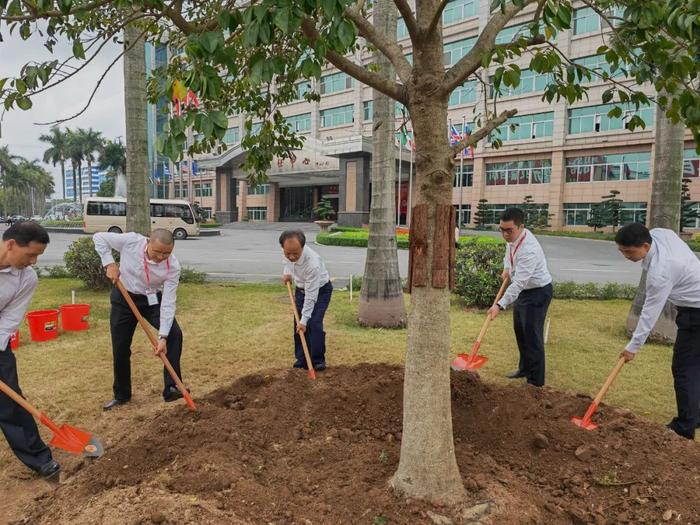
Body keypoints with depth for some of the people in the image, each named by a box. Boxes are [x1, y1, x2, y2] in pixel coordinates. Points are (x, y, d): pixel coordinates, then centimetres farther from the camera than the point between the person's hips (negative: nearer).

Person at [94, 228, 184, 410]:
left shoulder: (173, 267, -27)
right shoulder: (131, 241, -27)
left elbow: (168, 303, -26)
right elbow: (99, 237, -11)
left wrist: (162, 337, -30)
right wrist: (109, 263, -21)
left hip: (152, 299, 0)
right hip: (124, 297, 0)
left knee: (174, 334, -19)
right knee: (120, 347, 5)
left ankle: (171, 388, -12)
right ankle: (121, 395, 24)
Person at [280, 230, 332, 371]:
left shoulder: (312, 263, -41)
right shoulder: (289, 252, -23)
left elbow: (311, 296, -34)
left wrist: (304, 320, -30)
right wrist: (287, 273, -8)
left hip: (320, 290, -6)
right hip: (301, 288, 6)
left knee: (314, 324, -16)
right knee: (298, 325, 2)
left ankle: (318, 360, -1)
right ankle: (301, 360, 12)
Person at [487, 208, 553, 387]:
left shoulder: (529, 249, -34)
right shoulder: (513, 237, -7)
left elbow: (519, 283, -38)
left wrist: (500, 305, -43)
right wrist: (506, 268, 5)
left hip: (538, 292, -9)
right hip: (523, 290, 9)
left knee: (532, 335, -7)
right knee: (519, 330, 19)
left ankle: (536, 382, 4)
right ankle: (525, 368, 37)